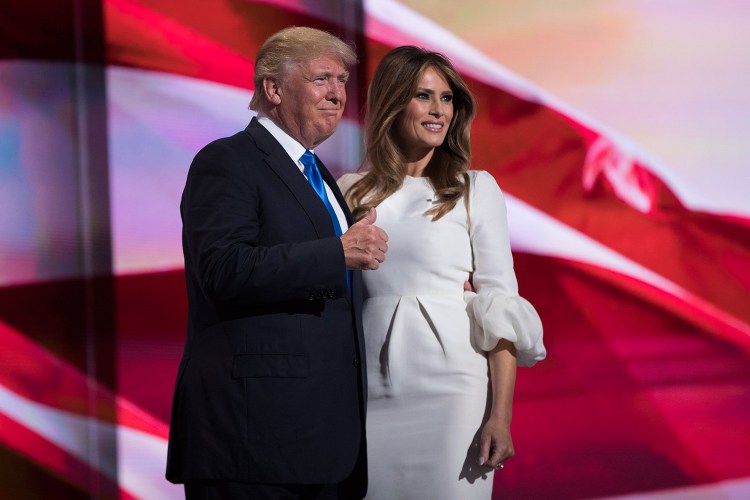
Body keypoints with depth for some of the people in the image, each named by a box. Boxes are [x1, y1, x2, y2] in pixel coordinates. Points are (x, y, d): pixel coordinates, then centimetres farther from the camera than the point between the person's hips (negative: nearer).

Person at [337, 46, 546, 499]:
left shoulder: (475, 189, 3)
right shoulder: (352, 191, 10)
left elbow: (500, 305, -2)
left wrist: (501, 414, -11)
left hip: (452, 385, -2)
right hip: (372, 392, 2)